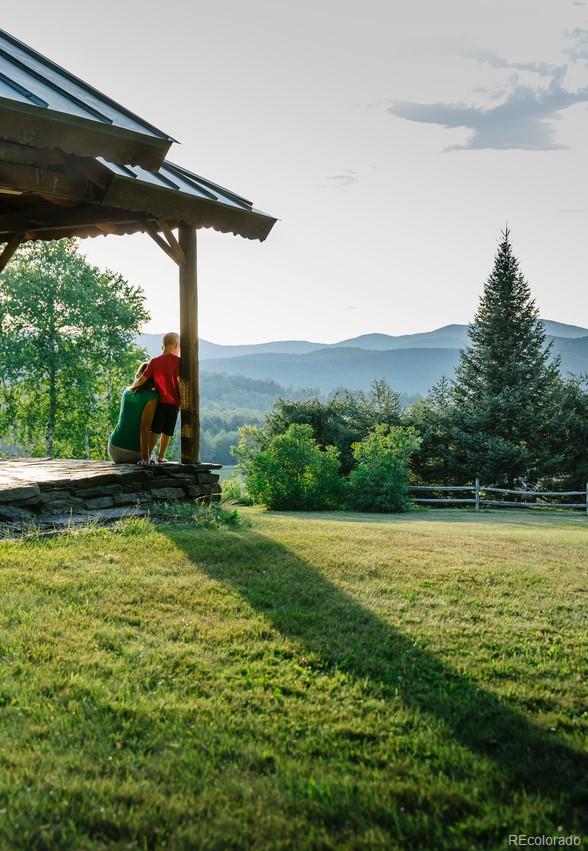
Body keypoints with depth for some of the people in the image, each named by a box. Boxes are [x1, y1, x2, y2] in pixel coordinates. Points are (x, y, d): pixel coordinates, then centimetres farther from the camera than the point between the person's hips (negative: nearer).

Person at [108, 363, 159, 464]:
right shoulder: (152, 396, -13)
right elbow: (145, 427, -21)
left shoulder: (127, 392, 6)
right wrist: (145, 457, -23)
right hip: (133, 451, -5)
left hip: (114, 446, 5)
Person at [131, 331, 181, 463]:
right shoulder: (178, 361, -5)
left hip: (159, 400, 2)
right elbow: (180, 381, -12)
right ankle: (161, 456, 17)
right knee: (166, 432, 11)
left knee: (155, 431, 5)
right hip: (173, 402, -1)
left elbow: (142, 379, -1)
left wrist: (133, 386, 17)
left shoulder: (154, 362, 3)